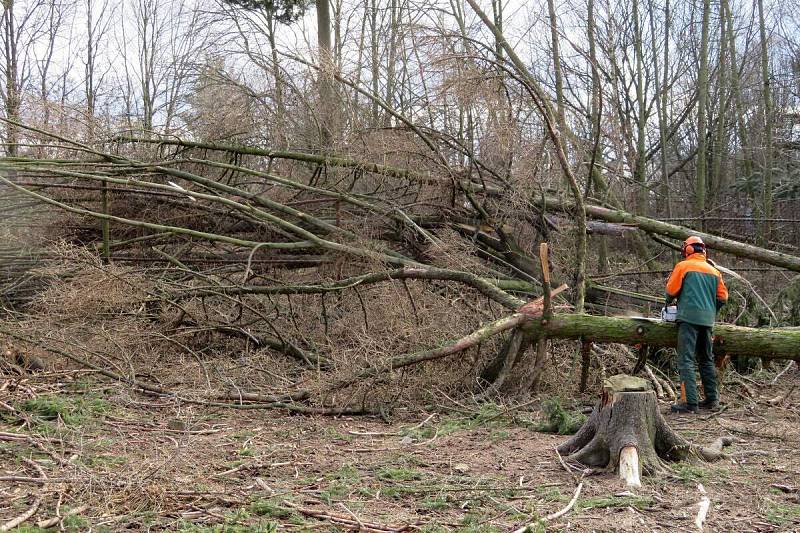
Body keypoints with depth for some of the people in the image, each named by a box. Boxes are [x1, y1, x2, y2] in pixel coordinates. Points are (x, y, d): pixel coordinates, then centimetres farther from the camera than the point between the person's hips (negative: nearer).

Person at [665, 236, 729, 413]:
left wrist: (669, 301, 19)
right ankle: (712, 399, 21)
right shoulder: (714, 271, 14)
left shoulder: (683, 266, -2)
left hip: (689, 318, -6)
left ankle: (689, 402, -14)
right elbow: (722, 297, 12)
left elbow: (671, 290, -2)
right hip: (707, 320, 6)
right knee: (707, 360, 18)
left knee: (686, 360, -7)